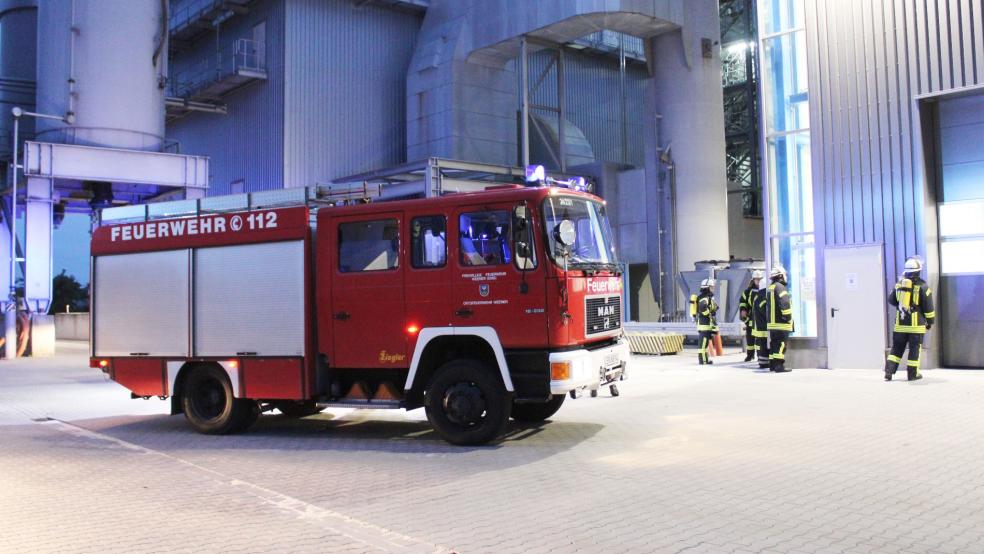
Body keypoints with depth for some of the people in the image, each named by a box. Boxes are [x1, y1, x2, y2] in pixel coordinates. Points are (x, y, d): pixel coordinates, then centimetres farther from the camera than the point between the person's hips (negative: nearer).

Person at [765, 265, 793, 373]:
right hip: (781, 323, -9)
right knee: (781, 344, -8)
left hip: (771, 323, 9)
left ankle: (772, 364, 15)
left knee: (774, 344, 12)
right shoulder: (780, 287, -11)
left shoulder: (769, 288, 17)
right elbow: (785, 303, -22)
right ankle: (779, 366, -12)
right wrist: (788, 317, -15)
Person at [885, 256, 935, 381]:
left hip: (900, 324, 3)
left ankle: (889, 372, 3)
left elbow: (891, 300, 14)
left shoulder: (899, 284, 2)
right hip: (916, 324, -3)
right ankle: (913, 374, 9)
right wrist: (930, 322, 6)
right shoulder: (922, 286, -9)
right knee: (914, 349, 6)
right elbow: (928, 307, -5)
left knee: (897, 348, 10)